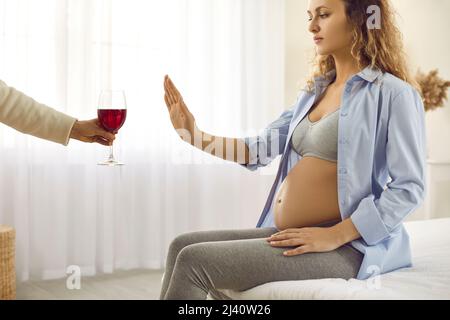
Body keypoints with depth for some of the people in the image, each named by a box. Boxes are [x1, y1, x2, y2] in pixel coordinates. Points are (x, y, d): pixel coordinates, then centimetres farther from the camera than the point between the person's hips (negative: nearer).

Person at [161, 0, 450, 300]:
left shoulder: (393, 92, -8)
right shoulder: (314, 91, 16)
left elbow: (409, 188, -13)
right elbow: (261, 147, 12)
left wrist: (335, 235, -20)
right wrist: (196, 136, -2)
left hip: (345, 246, -7)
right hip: (289, 237, 8)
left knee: (195, 261, -18)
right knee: (183, 245, -1)